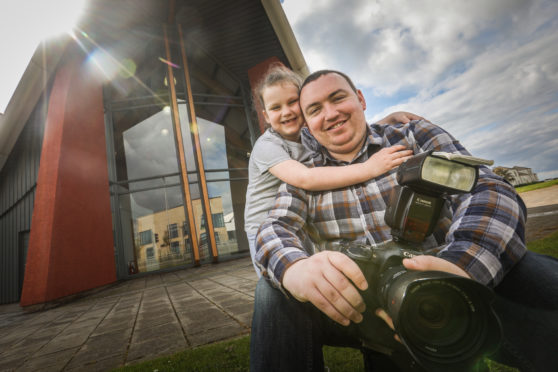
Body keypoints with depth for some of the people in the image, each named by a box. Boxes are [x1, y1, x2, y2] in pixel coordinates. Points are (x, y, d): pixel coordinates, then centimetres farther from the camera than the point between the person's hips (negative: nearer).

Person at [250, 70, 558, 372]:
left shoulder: (415, 137, 3)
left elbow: (488, 191, -10)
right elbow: (275, 228, -7)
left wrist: (461, 267, -33)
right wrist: (295, 268, -33)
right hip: (351, 310, 2)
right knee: (274, 289, -22)